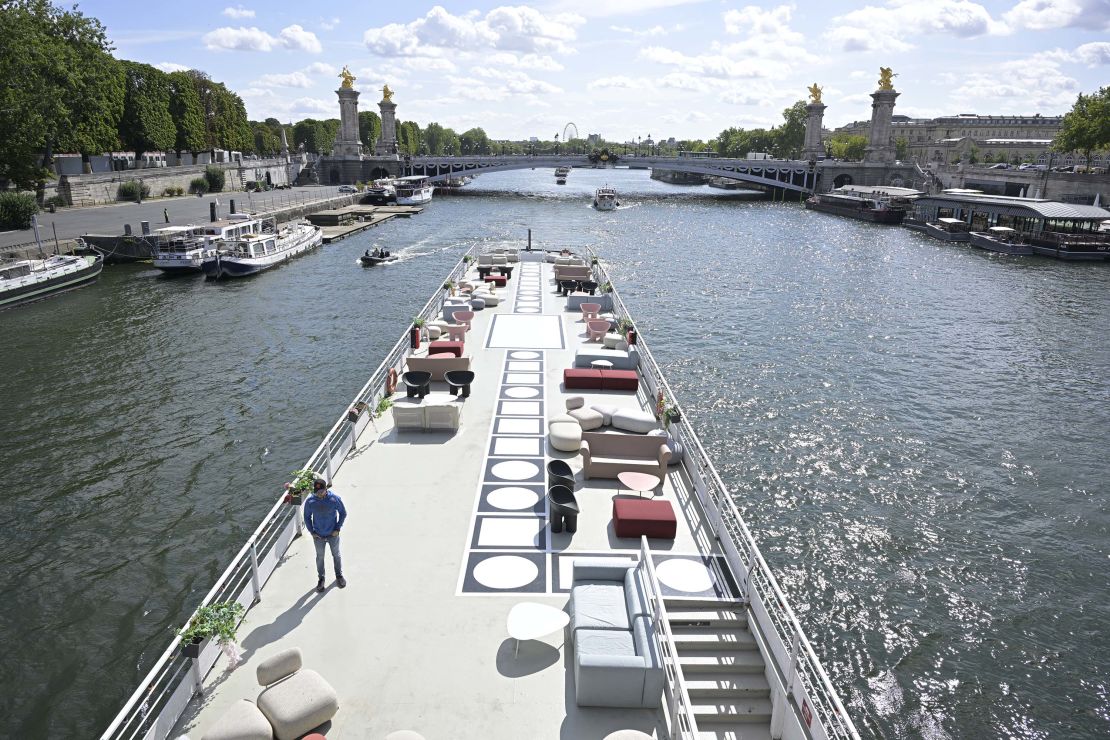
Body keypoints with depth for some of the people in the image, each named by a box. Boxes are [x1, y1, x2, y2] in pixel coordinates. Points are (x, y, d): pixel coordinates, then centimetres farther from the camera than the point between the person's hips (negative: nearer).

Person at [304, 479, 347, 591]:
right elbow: (307, 517, -1)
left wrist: (337, 528, -8)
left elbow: (343, 513, -5)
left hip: (333, 535, 0)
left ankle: (339, 575, 39)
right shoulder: (310, 502, -17)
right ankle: (321, 579, 35)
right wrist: (312, 532, -4)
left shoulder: (335, 499, -20)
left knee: (336, 555, 18)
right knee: (320, 557, 16)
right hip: (318, 536, 1)